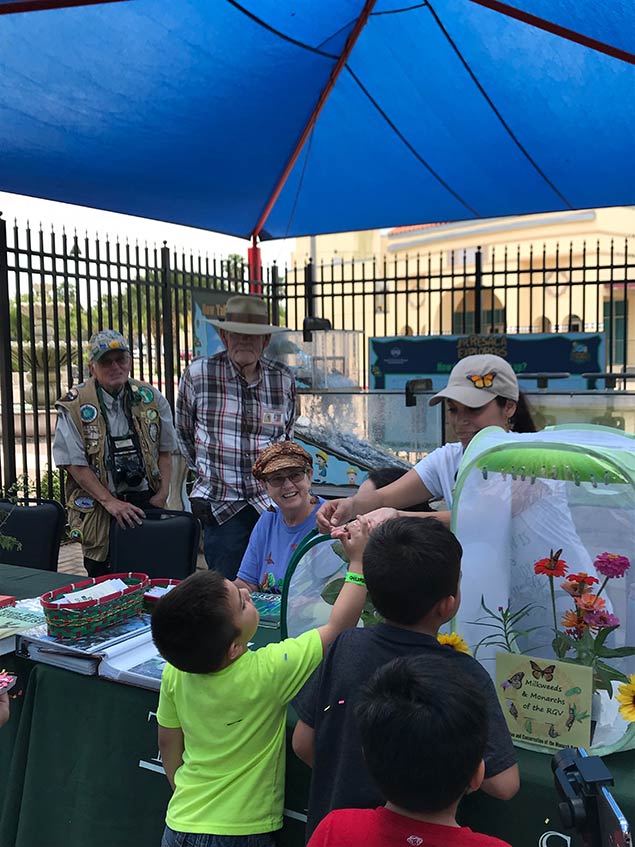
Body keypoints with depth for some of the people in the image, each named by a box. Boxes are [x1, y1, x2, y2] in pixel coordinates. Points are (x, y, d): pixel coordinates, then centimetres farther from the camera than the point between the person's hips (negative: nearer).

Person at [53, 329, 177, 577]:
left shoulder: (150, 398, 5)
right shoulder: (74, 406, -5)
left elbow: (165, 450, 11)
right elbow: (75, 464, -7)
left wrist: (162, 493, 0)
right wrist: (110, 502, -13)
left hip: (145, 500, 2)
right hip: (98, 509, -2)